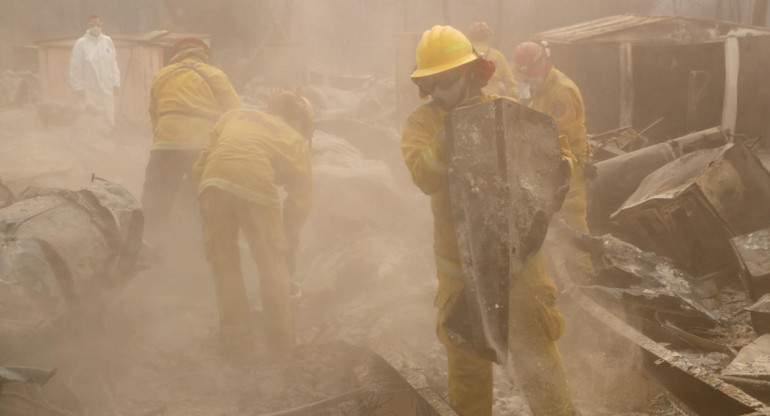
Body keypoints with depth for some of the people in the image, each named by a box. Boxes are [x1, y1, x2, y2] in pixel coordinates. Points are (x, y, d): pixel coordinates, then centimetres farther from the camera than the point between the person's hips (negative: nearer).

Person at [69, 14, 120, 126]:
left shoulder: (108, 41, 6)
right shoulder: (81, 43, -4)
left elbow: (113, 64, 10)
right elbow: (75, 69, -3)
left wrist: (116, 83, 5)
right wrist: (78, 88, -6)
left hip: (107, 89, 3)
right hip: (89, 91, -3)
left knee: (109, 120, 6)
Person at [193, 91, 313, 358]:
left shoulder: (235, 116, 30)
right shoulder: (297, 142, 22)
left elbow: (203, 160, 21)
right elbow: (301, 198, 18)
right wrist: (289, 242, 26)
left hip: (214, 181, 3)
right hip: (256, 186, -3)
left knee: (224, 262, 14)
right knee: (273, 264, 12)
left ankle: (235, 338, 19)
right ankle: (280, 340, 18)